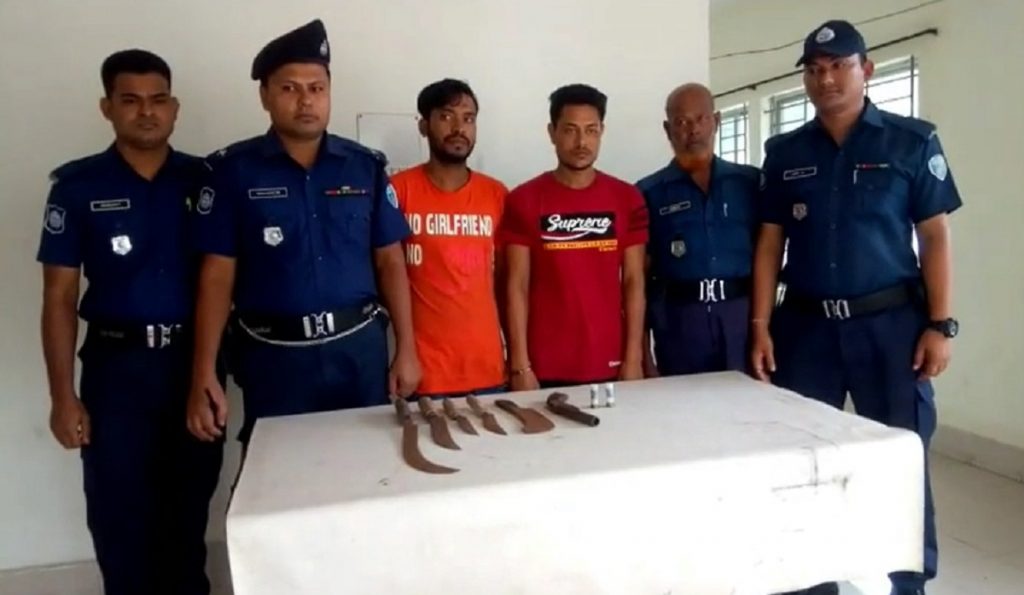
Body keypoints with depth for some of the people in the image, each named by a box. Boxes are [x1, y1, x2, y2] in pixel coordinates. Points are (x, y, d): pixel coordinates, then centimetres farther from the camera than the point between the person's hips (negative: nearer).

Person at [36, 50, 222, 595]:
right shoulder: (77, 187, -2)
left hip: (194, 361, 2)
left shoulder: (203, 179, 2)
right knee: (118, 511, 9)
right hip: (117, 366, -1)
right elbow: (59, 296, -1)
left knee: (189, 505, 15)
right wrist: (62, 395, -5)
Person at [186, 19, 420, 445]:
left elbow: (390, 262, 5)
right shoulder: (232, 170, -2)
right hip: (273, 355, -1)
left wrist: (406, 349, 1)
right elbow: (217, 276, -3)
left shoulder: (366, 166, 2)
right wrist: (203, 376, -7)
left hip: (359, 348, 2)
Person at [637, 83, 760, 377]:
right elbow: (639, 277, 3)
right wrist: (643, 355, 0)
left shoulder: (751, 182, 8)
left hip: (744, 316, 2)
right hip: (679, 321, -1)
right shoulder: (649, 193, 4)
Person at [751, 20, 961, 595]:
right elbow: (770, 242, 6)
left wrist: (940, 324, -7)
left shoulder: (912, 141, 2)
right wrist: (760, 326, 1)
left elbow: (935, 235, 0)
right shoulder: (786, 153, 8)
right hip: (805, 325, 2)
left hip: (890, 321, -2)